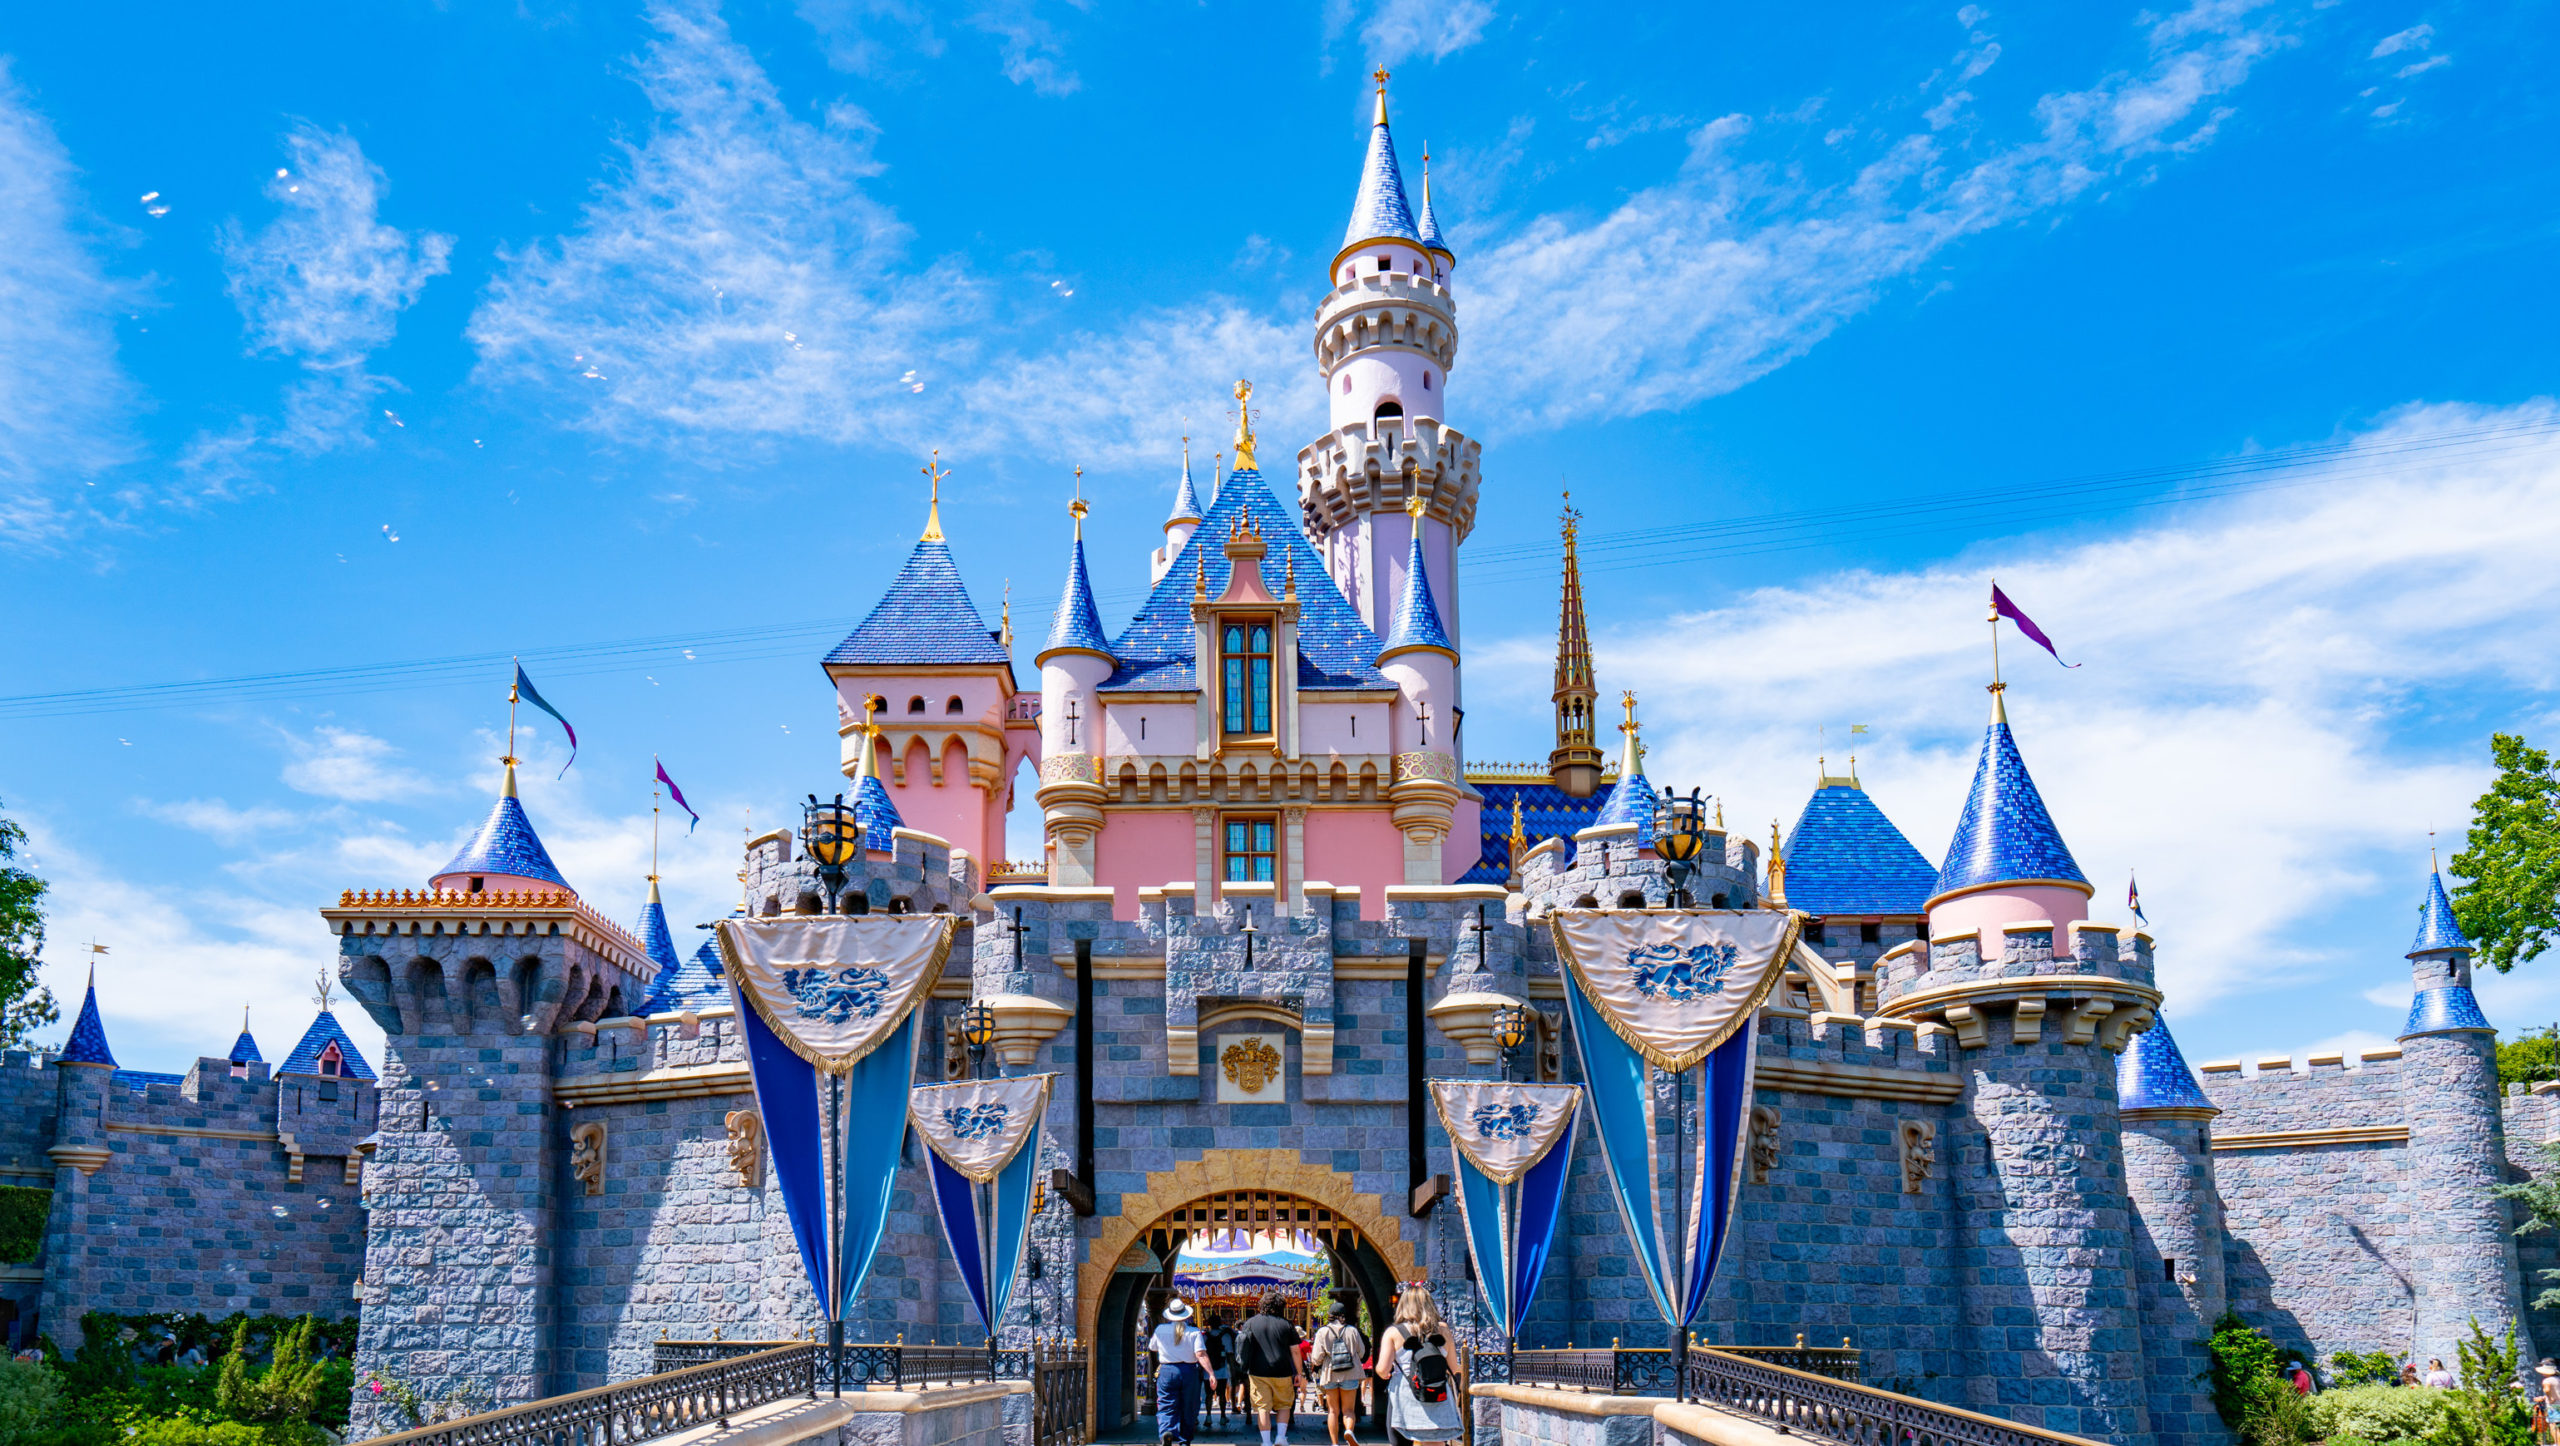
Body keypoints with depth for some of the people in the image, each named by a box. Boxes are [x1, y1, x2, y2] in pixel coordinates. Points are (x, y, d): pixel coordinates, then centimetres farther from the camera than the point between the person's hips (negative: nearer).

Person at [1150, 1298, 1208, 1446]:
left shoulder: (1160, 1330, -1)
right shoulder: (1194, 1332, -5)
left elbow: (1152, 1347, 16)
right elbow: (1200, 1354, -15)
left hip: (1166, 1371, 0)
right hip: (1189, 1372, 0)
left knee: (1166, 1406, 0)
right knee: (1188, 1408, 13)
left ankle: (1166, 1431, -28)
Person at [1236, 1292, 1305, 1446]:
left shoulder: (1250, 1323, 4)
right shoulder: (1286, 1325, 0)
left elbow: (1244, 1348, 9)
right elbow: (1295, 1351, 1)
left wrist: (1247, 1369, 21)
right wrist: (1298, 1373, 9)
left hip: (1258, 1372, 0)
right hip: (1282, 1372, 0)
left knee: (1262, 1407, 4)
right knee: (1284, 1405, 15)